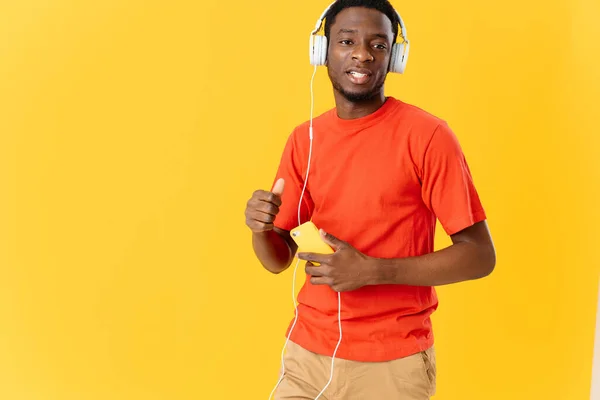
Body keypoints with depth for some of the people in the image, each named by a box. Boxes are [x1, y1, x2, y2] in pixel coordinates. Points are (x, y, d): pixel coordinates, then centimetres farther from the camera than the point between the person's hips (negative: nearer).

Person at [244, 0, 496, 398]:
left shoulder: (427, 136, -12)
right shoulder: (304, 140, 3)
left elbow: (479, 255, -12)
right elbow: (278, 260, 7)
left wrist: (373, 270, -21)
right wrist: (261, 228, -15)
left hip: (394, 362, -4)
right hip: (308, 351, 4)